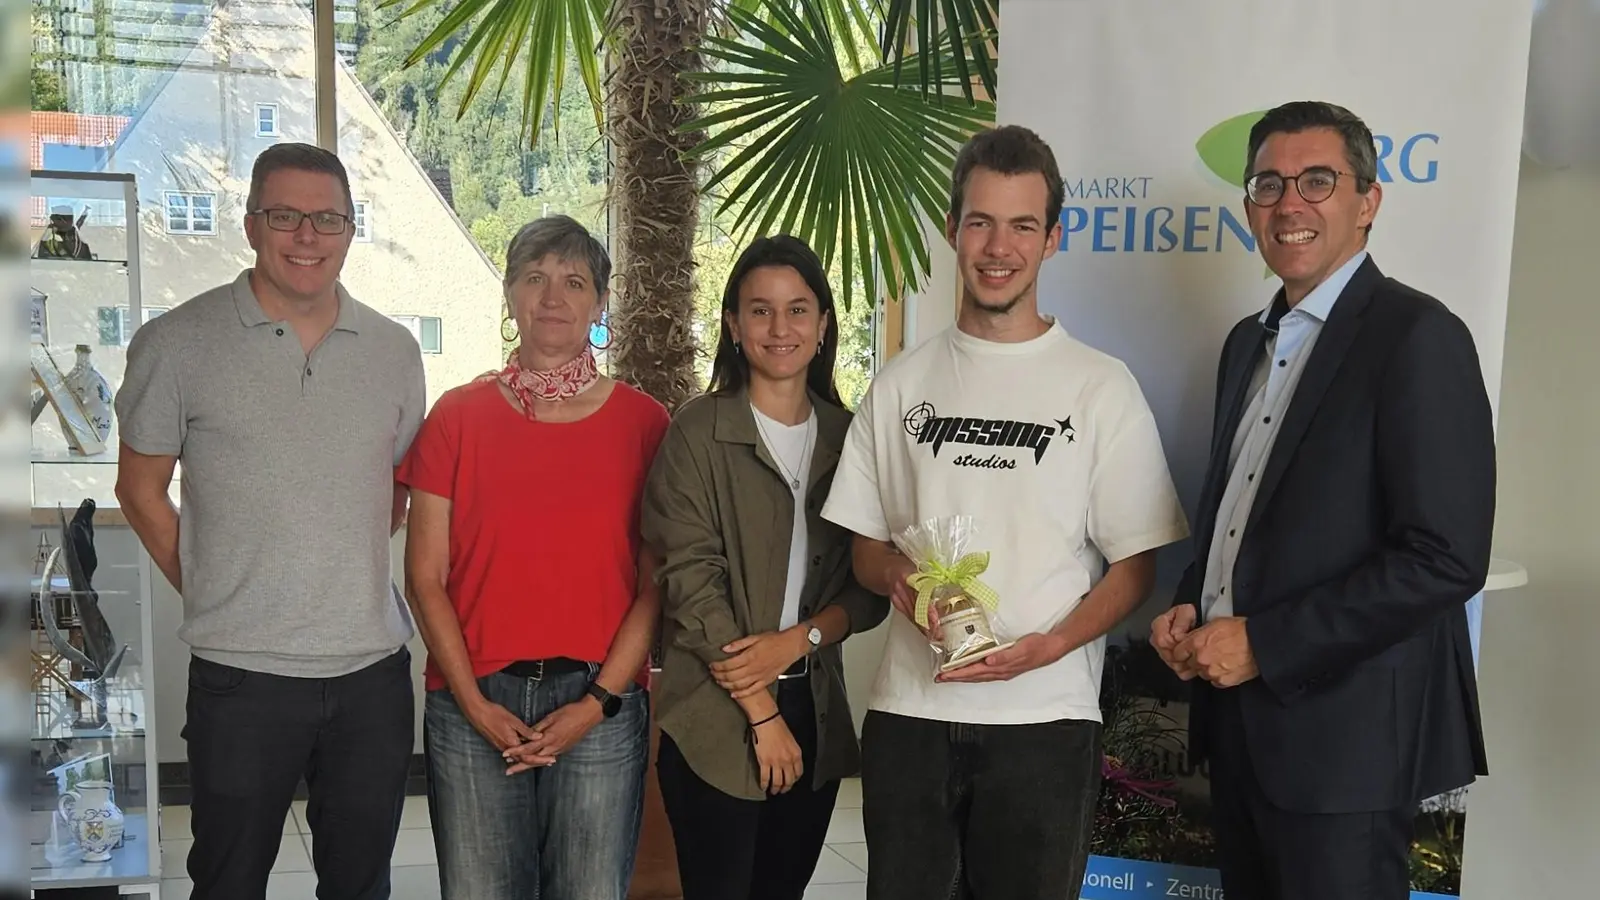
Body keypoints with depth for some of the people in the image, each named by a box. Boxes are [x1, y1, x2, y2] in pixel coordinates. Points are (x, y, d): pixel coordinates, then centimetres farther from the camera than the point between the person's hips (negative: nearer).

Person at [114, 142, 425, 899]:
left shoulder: (394, 349, 5)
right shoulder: (177, 344, -4)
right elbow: (141, 489, 3)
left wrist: (348, 566, 7)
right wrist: (213, 592, 0)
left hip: (374, 667, 3)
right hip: (241, 672, -2)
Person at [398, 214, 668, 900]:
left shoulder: (643, 423, 2)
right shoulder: (459, 415, 3)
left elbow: (657, 583, 0)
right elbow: (425, 576, 2)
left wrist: (599, 701, -8)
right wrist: (476, 705, -6)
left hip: (600, 706, 0)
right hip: (476, 706, 1)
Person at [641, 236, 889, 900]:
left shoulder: (847, 436, 6)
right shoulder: (699, 431, -6)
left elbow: (871, 588, 5)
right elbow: (692, 581, -11)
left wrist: (798, 638, -13)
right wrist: (762, 714, -12)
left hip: (815, 713, 4)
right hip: (717, 720, -4)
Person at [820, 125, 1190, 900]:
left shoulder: (1101, 386, -1)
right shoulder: (901, 382, 8)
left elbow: (1135, 565, 0)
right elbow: (864, 548, 11)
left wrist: (1047, 646, -17)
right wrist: (897, 575, -12)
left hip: (1044, 720, -2)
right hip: (907, 713, 2)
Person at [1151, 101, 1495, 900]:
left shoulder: (1416, 335, -12)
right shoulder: (1251, 341, 13)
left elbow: (1447, 557, -19)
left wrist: (1263, 644, -18)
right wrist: (1191, 609, 3)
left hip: (1343, 732, -7)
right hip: (1240, 717, 7)